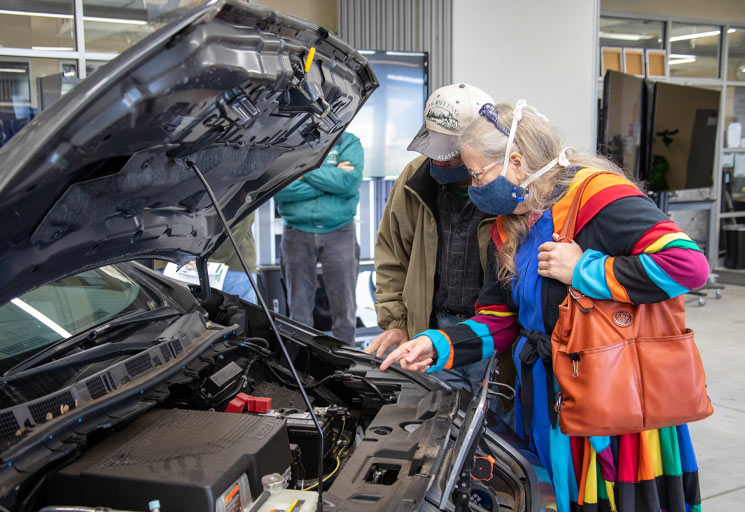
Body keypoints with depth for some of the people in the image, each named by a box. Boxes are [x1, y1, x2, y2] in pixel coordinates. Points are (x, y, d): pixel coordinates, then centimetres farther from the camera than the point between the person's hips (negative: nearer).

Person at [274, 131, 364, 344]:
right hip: (297, 236, 1)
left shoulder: (348, 142, 5)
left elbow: (350, 180, -15)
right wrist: (332, 179, -12)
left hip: (339, 233, -1)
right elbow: (278, 188, -12)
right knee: (299, 309, 8)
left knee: (344, 308, 2)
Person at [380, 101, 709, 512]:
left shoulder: (597, 195, -16)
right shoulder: (509, 229, 9)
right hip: (547, 404, 7)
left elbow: (687, 264, -25)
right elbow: (500, 320, 12)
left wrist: (583, 270, -21)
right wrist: (437, 346, -3)